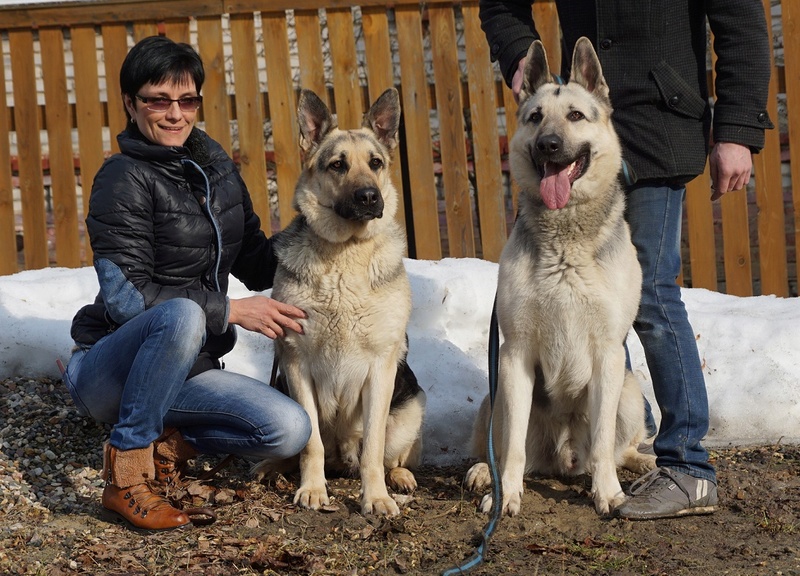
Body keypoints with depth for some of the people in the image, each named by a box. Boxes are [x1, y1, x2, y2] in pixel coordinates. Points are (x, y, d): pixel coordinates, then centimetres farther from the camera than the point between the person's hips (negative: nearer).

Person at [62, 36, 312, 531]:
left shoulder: (216, 167, 9)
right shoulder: (125, 178, -12)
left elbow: (258, 266, 15)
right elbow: (125, 296, -21)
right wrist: (229, 310, -23)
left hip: (187, 370, 6)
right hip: (106, 371, -6)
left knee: (290, 431, -17)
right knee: (182, 314, -38)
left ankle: (164, 442, 4)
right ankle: (127, 468, -22)